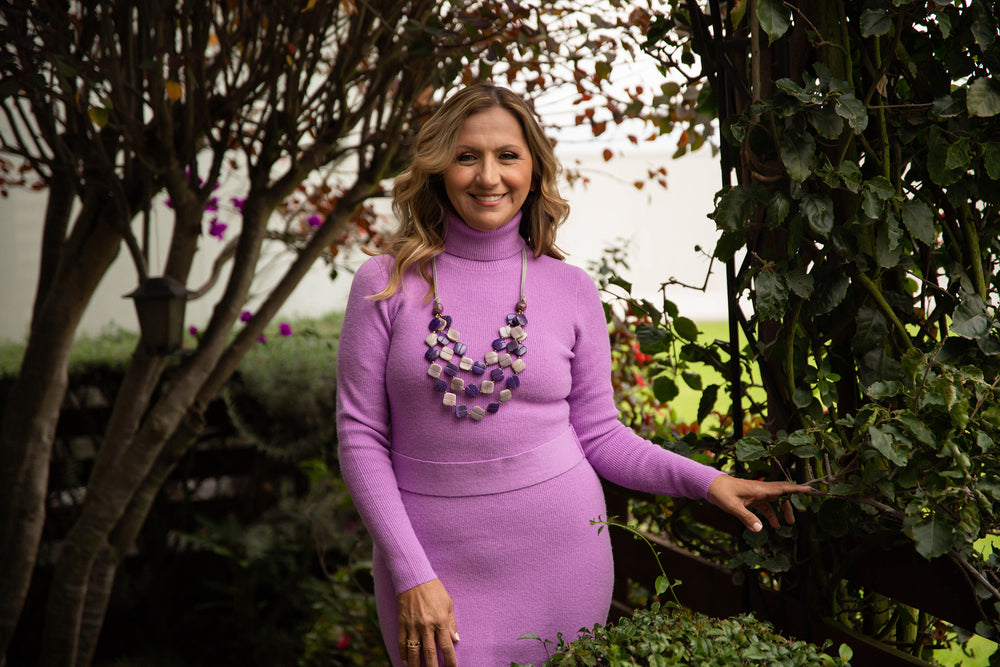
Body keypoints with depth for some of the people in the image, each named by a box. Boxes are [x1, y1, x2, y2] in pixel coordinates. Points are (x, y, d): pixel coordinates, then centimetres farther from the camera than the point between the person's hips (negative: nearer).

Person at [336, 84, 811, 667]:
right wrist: (411, 574, -10)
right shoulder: (386, 283, -4)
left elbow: (598, 433, 6)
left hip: (557, 553, 1)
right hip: (430, 555, -1)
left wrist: (704, 480, -6)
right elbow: (361, 436, -4)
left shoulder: (571, 290, 0)